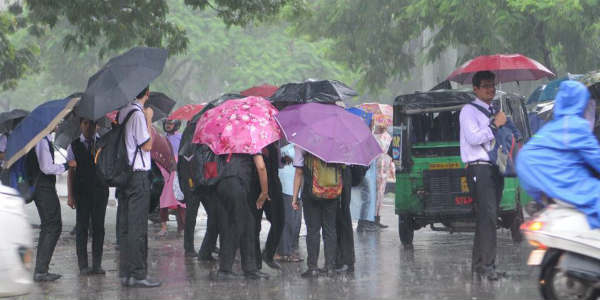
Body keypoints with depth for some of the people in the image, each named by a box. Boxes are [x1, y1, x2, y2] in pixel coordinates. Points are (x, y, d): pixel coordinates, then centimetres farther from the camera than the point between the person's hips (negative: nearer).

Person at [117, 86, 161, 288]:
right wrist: (149, 120, -6)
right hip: (138, 174, -8)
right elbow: (147, 145, -13)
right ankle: (138, 274, -6)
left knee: (125, 225, 10)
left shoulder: (123, 112, 11)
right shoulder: (138, 114, -13)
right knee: (138, 226, -6)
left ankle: (125, 273, 14)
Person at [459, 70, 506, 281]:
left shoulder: (493, 112, 24)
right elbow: (473, 138, -14)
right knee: (487, 216, -17)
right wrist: (494, 125, -11)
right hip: (479, 169, -8)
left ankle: (478, 265, 9)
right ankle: (486, 266, -21)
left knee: (486, 217, 7)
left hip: (495, 169, 8)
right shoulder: (469, 111, -1)